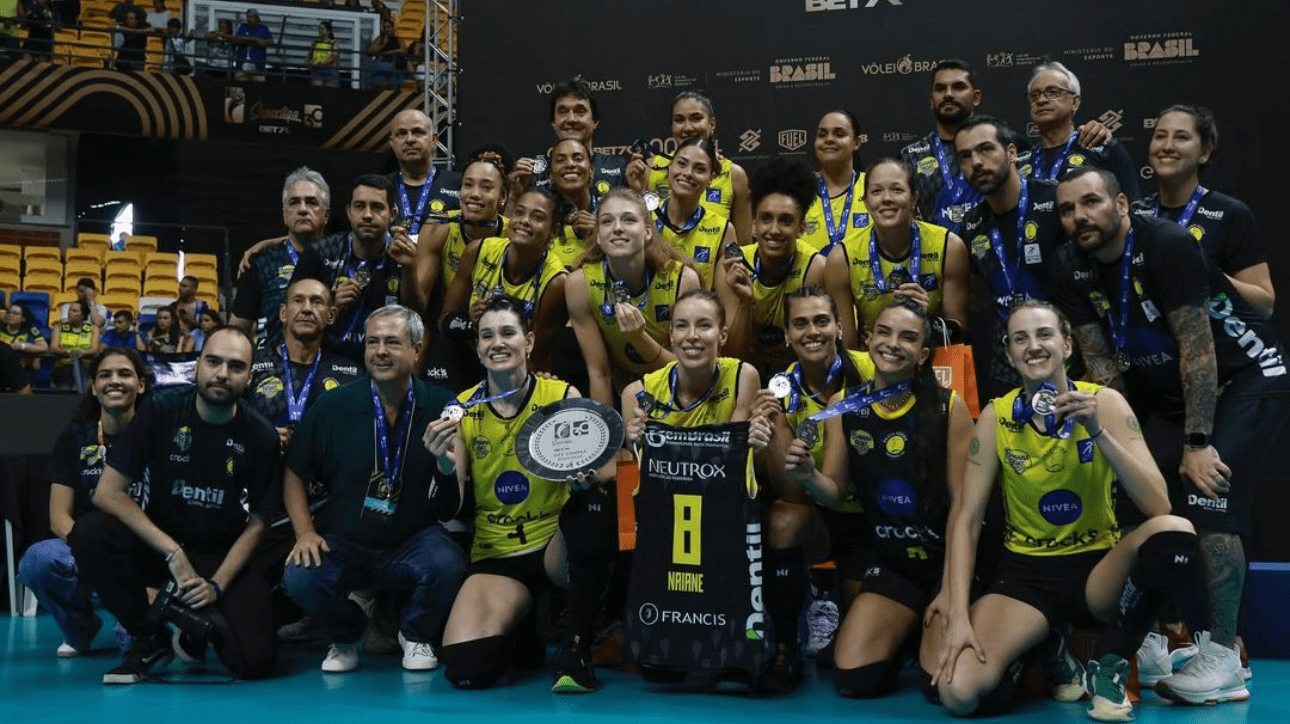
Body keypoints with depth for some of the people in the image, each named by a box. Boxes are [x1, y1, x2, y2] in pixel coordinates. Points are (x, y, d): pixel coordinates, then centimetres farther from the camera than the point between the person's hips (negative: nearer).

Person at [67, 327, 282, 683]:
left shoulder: (260, 436, -9)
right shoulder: (160, 411, -11)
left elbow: (256, 523, -3)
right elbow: (107, 492, -15)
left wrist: (217, 585, -17)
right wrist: (173, 553, -23)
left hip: (223, 557, -1)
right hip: (158, 545, 1)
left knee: (255, 661, -22)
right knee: (88, 532, -30)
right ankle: (151, 637, -7)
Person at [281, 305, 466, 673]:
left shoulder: (440, 406, -5)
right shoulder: (332, 406, -4)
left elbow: (455, 504, -3)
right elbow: (295, 474, 7)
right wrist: (305, 532, -6)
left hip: (412, 542, -1)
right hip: (343, 543, 1)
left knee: (447, 566, -32)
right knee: (299, 578, -28)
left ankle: (415, 635, 5)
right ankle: (346, 635, 10)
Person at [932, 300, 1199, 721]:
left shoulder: (1104, 402, -7)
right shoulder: (996, 416, -6)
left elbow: (1158, 507, -17)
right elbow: (966, 518, -7)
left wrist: (1098, 432, -28)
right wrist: (959, 616, -17)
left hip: (1097, 568, 0)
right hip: (1026, 572, 0)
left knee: (1174, 534, -33)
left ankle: (1108, 663, -8)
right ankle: (1038, 648, 12)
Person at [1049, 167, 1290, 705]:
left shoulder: (1167, 246, -23)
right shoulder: (1073, 270, -4)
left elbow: (1197, 348, -24)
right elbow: (1101, 363, -2)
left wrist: (1197, 443, -25)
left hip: (1247, 375, -7)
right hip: (1166, 388, 7)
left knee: (1209, 500, -20)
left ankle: (1222, 663, -13)